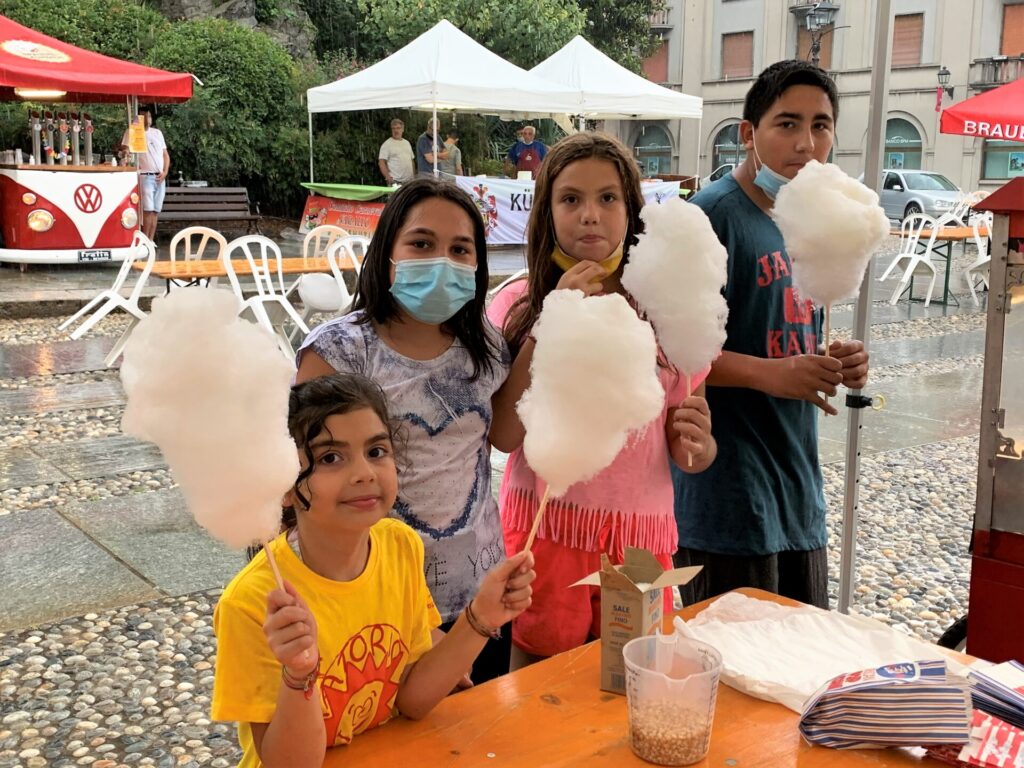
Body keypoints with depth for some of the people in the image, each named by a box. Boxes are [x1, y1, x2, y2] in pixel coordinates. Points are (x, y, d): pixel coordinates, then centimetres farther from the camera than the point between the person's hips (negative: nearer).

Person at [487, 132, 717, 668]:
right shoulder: (518, 304, -4)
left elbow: (692, 454, 6)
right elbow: (504, 433, -16)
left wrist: (695, 442, -17)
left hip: (641, 533, 2)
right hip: (545, 527, -1)